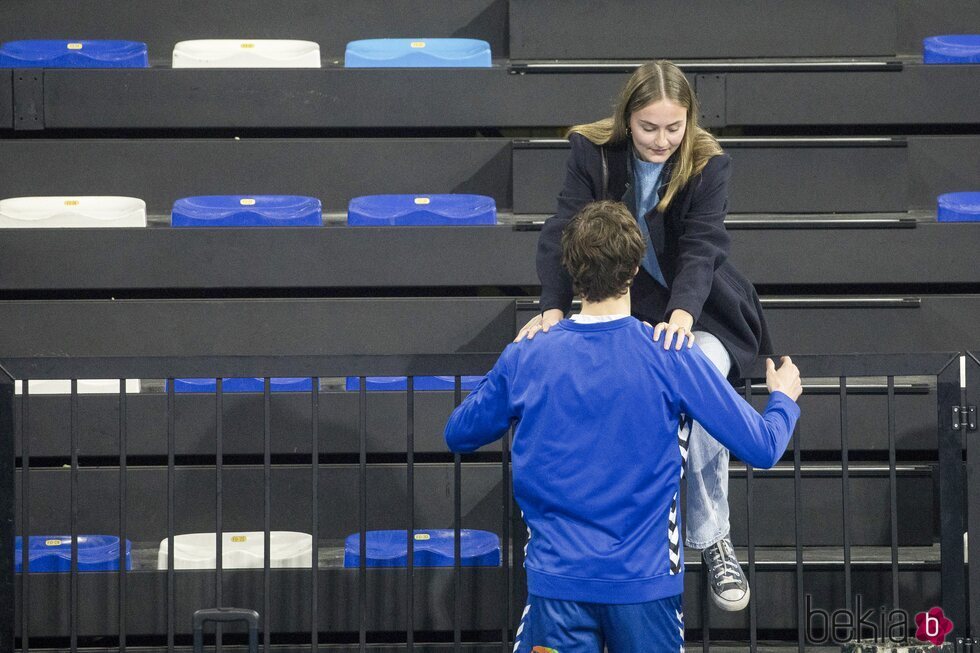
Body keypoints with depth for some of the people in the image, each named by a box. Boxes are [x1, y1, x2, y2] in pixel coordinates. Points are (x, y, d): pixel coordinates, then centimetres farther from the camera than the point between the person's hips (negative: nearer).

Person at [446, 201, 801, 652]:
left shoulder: (523, 359, -2)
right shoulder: (672, 359, -7)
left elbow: (458, 435, 15)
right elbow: (762, 449, -1)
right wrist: (783, 399, 21)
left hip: (557, 578, 1)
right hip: (645, 578, -1)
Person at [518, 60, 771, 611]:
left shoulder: (708, 164, -14)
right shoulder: (593, 152, -10)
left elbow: (702, 247, -25)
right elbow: (564, 232, -17)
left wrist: (683, 313, -46)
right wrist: (554, 307, -34)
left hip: (696, 309, -1)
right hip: (623, 306, 1)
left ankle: (713, 540, -15)